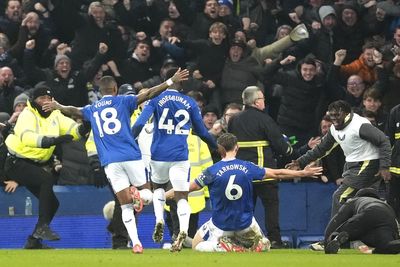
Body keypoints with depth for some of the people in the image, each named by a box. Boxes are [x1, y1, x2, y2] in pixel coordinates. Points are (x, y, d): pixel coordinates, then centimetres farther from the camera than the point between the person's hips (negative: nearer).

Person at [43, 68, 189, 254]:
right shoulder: (122, 101, 8)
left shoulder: (91, 110, 17)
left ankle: (135, 243, -11)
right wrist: (171, 81, 0)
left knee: (126, 206, 5)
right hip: (131, 157, -2)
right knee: (147, 194, 10)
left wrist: (58, 107, 54)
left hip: (110, 162, 2)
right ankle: (137, 195, -26)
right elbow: (148, 94, -1)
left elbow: (73, 111, 34)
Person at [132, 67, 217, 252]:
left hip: (159, 154, 1)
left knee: (158, 187, 26)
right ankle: (183, 230, -28)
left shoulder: (156, 100, 4)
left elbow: (139, 123, -9)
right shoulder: (190, 103, 8)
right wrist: (217, 147, 31)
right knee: (182, 196, -2)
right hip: (180, 156, -1)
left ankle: (159, 220, 2)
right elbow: (201, 131, 15)